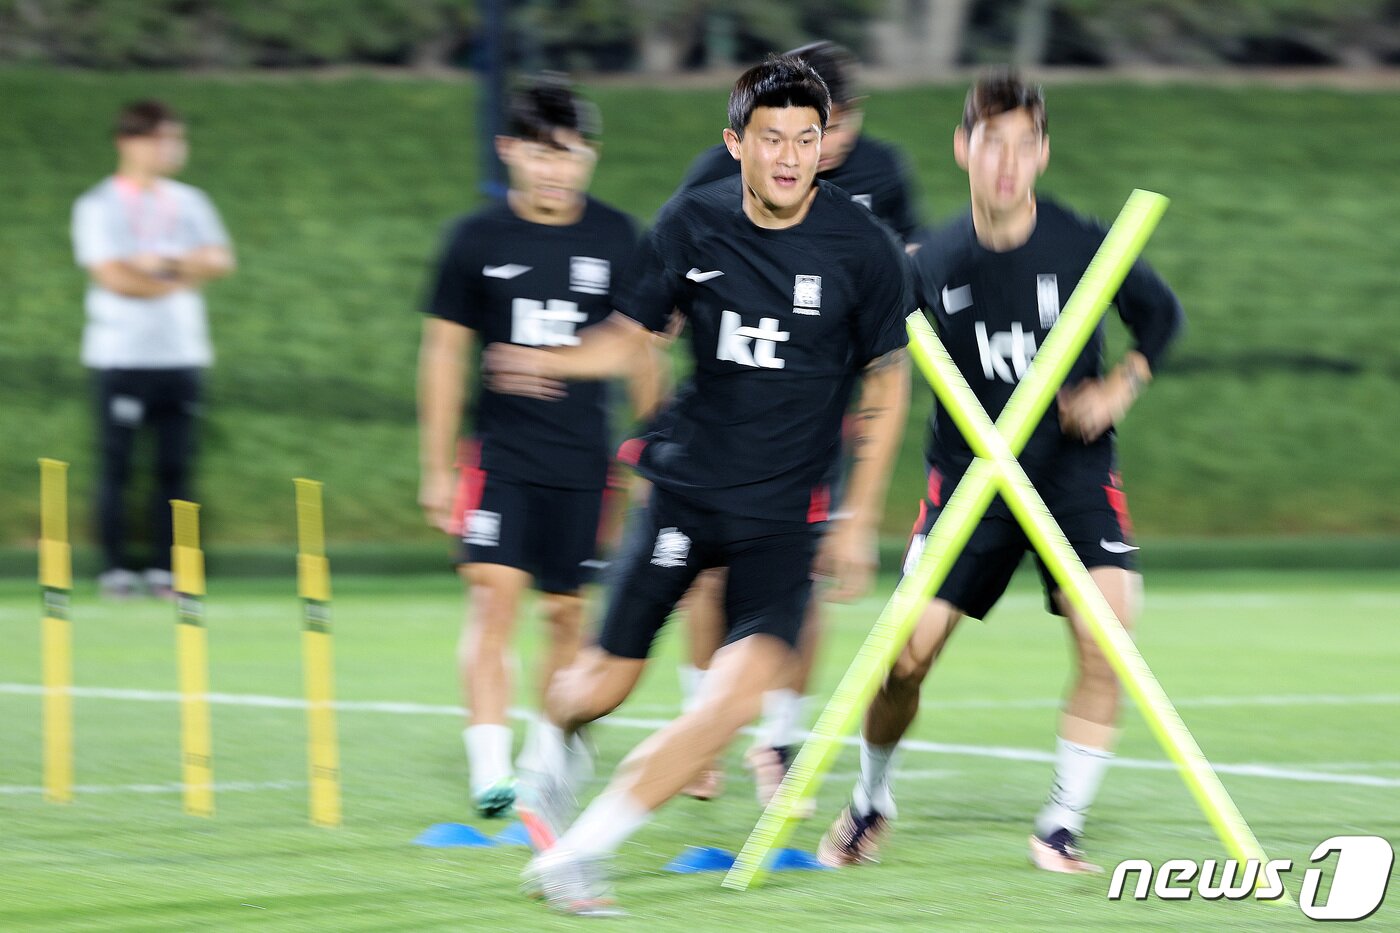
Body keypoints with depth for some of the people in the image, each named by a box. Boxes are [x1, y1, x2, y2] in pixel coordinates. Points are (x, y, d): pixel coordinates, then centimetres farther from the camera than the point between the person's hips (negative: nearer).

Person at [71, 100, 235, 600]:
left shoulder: (189, 202, 14)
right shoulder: (99, 206, -2)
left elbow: (220, 260, 2)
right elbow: (113, 276, -13)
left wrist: (163, 264, -11)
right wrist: (181, 279, -4)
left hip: (182, 353, 4)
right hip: (120, 354, -4)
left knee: (176, 466, 1)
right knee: (115, 464, -4)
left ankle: (165, 569, 5)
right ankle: (116, 568, 1)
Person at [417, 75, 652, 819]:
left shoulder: (615, 238, 1)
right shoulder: (477, 240, -2)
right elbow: (444, 352, 5)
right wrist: (437, 469, 4)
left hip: (585, 457, 2)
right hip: (503, 449, -2)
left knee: (568, 611, 6)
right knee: (493, 593, -15)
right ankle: (490, 770, -22)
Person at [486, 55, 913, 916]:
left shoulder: (863, 246, -9)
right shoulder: (693, 223, -4)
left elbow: (887, 380, 1)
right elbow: (631, 333, 5)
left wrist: (859, 518, -1)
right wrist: (549, 360, -18)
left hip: (785, 508, -1)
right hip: (688, 482, 1)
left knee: (742, 690, -21)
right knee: (605, 684, 4)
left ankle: (579, 851, -13)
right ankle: (555, 753, 42)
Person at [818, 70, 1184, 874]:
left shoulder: (1084, 247, -11)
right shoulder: (933, 264, -7)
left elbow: (1162, 315, 7)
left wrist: (1120, 390, -8)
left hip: (1074, 469, -1)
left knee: (1106, 642, -20)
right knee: (906, 655, -4)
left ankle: (1063, 825, -6)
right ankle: (871, 800, 24)